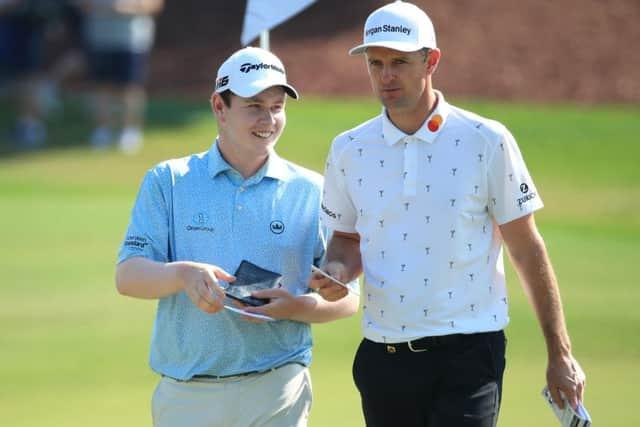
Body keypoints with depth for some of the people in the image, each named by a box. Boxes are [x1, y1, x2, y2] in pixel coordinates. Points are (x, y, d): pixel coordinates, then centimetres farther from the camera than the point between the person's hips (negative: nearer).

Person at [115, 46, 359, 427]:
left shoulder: (312, 192, 9)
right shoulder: (168, 182, 8)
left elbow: (347, 299, 8)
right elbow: (128, 276, -1)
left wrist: (296, 306, -14)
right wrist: (183, 275, -21)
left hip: (277, 396, 0)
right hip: (185, 395, 0)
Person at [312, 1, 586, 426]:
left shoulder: (486, 141, -3)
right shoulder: (349, 150, 7)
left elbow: (527, 250, 1)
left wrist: (560, 355, 0)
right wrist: (337, 272, -5)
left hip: (467, 358, -4)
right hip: (384, 358, 4)